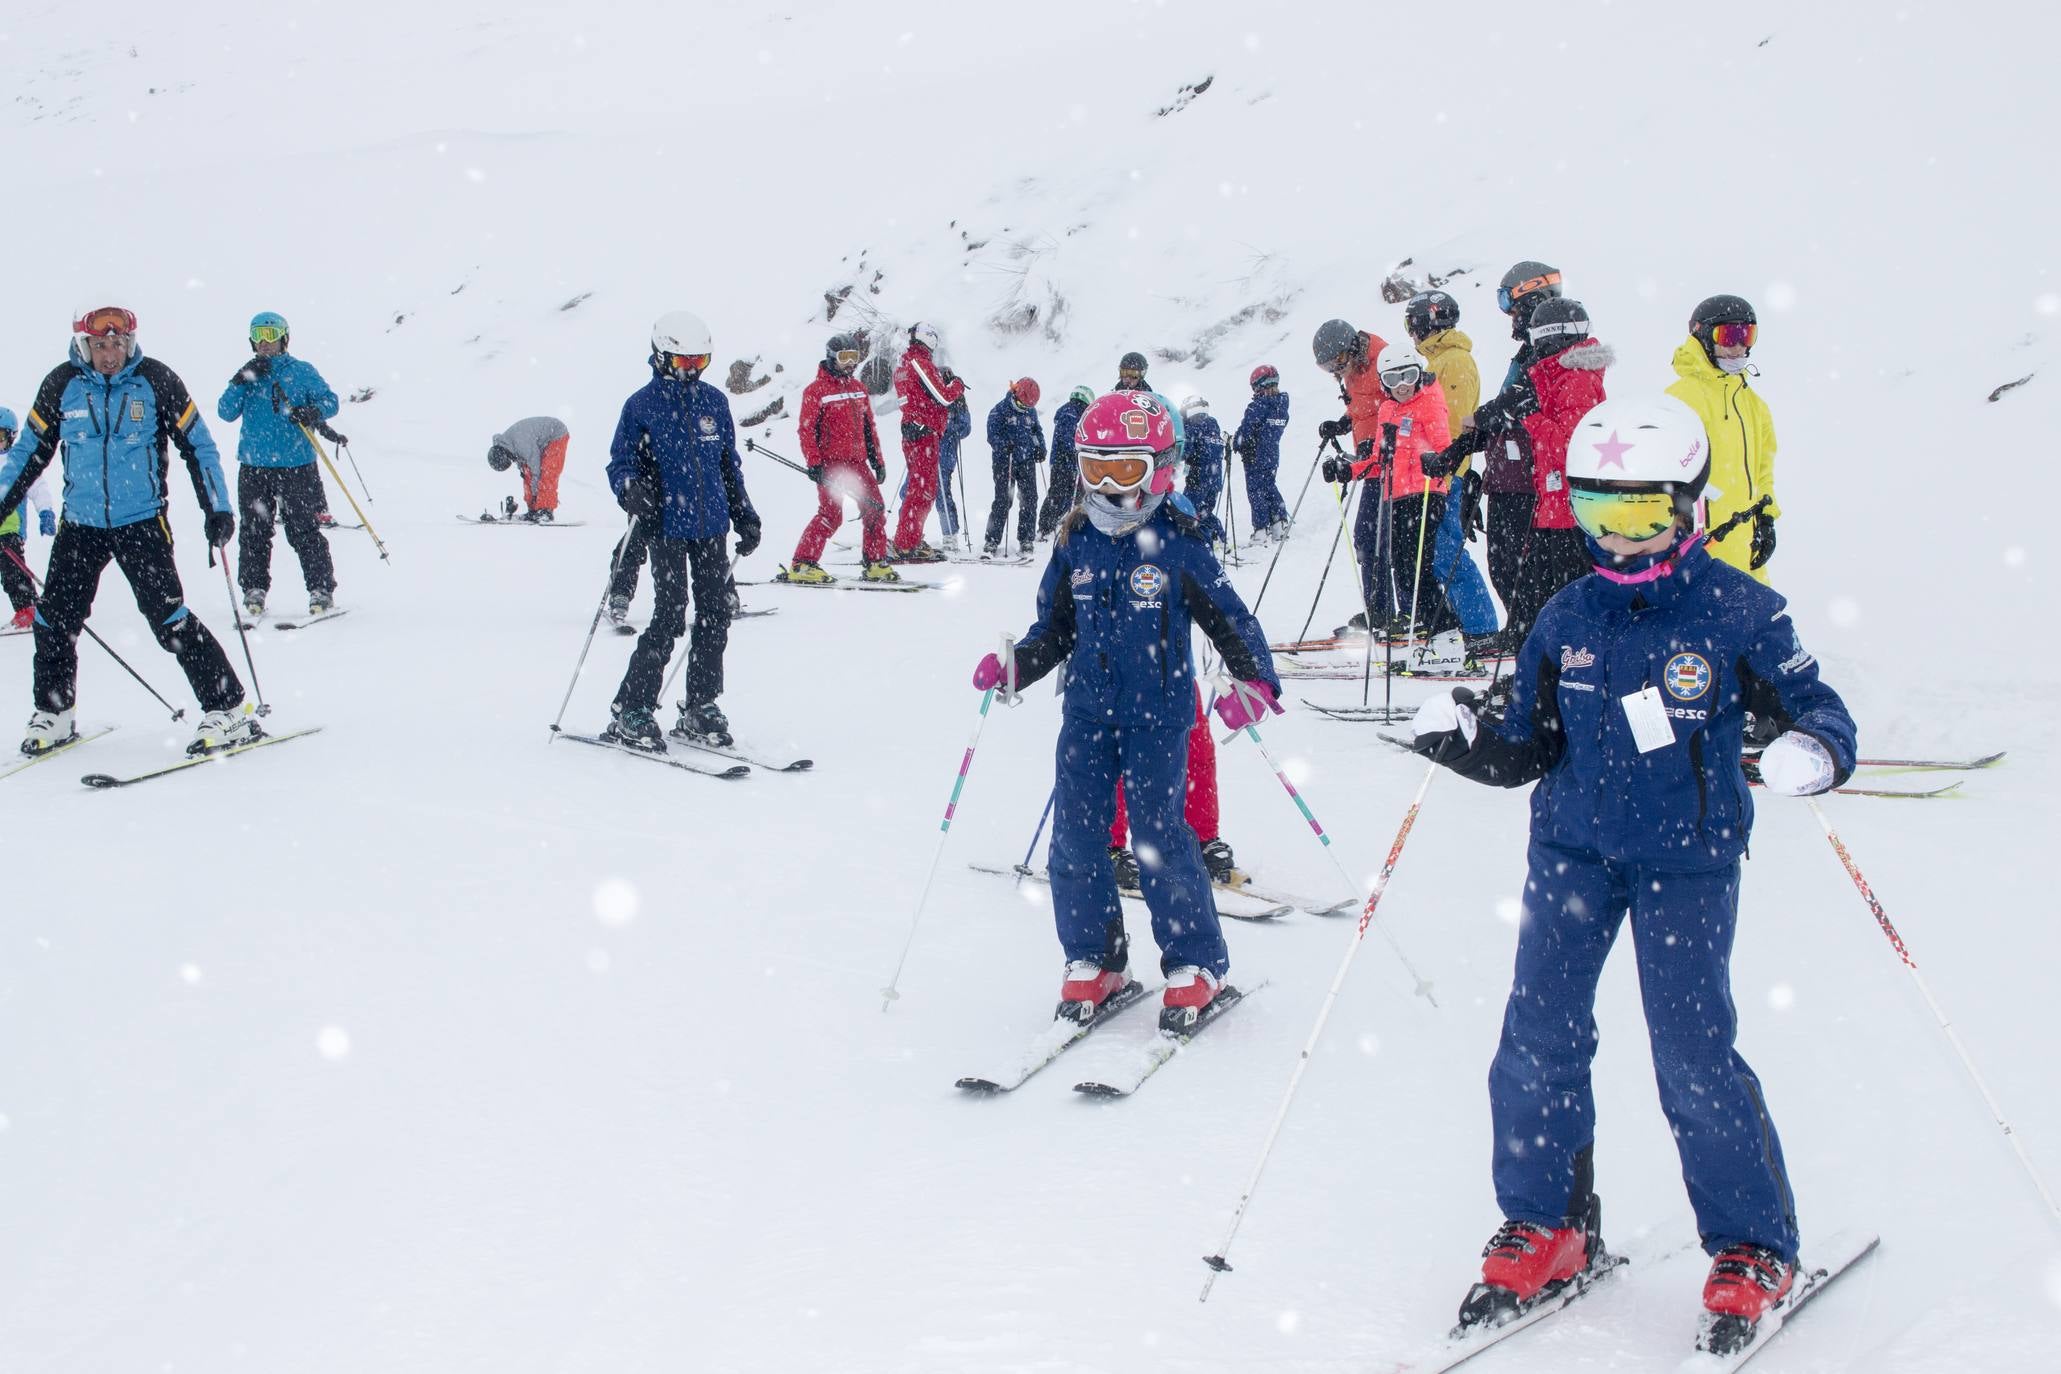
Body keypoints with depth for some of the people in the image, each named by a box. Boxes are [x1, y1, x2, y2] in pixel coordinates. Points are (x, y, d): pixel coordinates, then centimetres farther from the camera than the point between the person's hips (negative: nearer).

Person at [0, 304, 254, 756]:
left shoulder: (156, 381, -6)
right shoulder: (62, 385, 0)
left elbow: (197, 446, 1)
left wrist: (217, 509, -4)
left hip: (142, 522, -3)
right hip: (79, 524, 4)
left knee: (169, 619, -13)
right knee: (54, 620, 6)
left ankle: (230, 710, -8)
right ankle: (53, 716, 26)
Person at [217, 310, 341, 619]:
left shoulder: (301, 371, 5)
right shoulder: (248, 375, 12)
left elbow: (330, 401, -2)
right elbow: (226, 412, 4)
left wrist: (312, 412, -23)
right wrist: (241, 381, -10)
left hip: (296, 466, -3)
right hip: (253, 468, 3)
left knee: (303, 531, -4)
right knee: (254, 532, 3)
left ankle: (321, 591, 1)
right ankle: (254, 589, 11)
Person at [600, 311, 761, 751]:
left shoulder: (714, 401, 11)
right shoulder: (642, 404, -2)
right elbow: (620, 463, 0)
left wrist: (745, 516, 17)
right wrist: (632, 490, -22)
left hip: (712, 528, 5)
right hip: (667, 528, -5)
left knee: (715, 615, 3)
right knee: (670, 618, -11)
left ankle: (700, 709, 15)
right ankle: (630, 712, -2)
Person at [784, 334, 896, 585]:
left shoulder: (858, 389, 16)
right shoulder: (817, 390, -5)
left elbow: (868, 427, 20)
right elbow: (807, 430, -9)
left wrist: (877, 460, 16)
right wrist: (814, 464, -16)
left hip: (857, 462, 7)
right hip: (831, 463, -7)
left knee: (875, 509, 4)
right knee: (831, 514, -12)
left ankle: (876, 564, 13)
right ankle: (802, 565, -6)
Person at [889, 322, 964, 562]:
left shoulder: (903, 367, 16)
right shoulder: (921, 364, -13)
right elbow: (943, 397, -14)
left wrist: (944, 381, 14)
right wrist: (957, 384, 5)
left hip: (911, 433, 10)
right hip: (924, 434, -10)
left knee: (921, 489, 17)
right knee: (923, 490, -8)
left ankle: (912, 542, 21)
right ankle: (905, 546, -10)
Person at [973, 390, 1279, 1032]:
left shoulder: (1178, 545, -7)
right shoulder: (1074, 544, 4)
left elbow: (1230, 618, -2)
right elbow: (1053, 629, 13)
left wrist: (1256, 682, -16)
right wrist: (1014, 666, -5)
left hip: (1158, 714, -4)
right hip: (1087, 713, 4)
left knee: (1159, 834, -6)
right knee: (1076, 835, 2)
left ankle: (1195, 963, 10)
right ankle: (1093, 960, 19)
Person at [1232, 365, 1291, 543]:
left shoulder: (1257, 406, -18)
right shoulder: (1282, 405, 4)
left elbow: (1245, 429, -17)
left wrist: (1235, 444, -2)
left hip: (1255, 456, -7)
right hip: (1273, 455, 7)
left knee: (1256, 490, -1)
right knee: (1270, 486, 19)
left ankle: (1261, 529, -4)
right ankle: (1279, 523, 13)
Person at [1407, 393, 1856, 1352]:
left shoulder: (1735, 612, -8)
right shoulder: (1565, 621, 3)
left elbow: (1813, 704, -4)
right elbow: (1529, 750, 7)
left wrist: (1816, 750, -26)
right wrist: (1464, 741, -12)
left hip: (1688, 859, -3)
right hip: (1572, 850, 4)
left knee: (1695, 1063, -3)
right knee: (1536, 1045, 2)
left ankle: (1753, 1252, 17)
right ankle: (1545, 1227, 21)